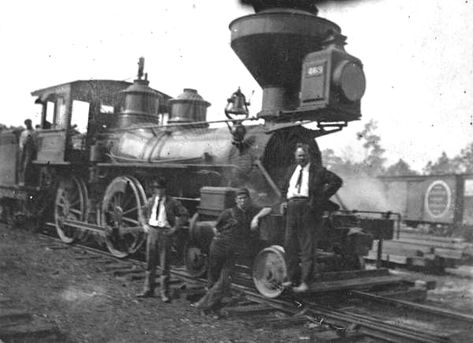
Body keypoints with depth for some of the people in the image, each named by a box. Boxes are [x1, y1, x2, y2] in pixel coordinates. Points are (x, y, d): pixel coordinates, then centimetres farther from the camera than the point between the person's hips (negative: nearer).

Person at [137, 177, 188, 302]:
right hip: (152, 231, 5)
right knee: (150, 262, 11)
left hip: (165, 233, -4)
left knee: (164, 265, 0)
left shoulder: (172, 202, -7)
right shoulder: (151, 200, 7)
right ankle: (148, 290, 22)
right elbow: (144, 213, 24)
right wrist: (145, 224, 10)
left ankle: (165, 293, 9)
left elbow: (184, 215, -3)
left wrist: (175, 228, -8)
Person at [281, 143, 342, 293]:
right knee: (290, 245, 8)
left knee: (307, 247, -3)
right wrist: (286, 200, 15)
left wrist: (322, 198, -10)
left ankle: (304, 282, 0)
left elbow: (337, 181, -6)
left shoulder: (318, 170, 0)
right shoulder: (292, 170, 18)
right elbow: (285, 188, 32)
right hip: (292, 209, 6)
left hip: (309, 209, -6)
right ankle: (291, 279, 19)